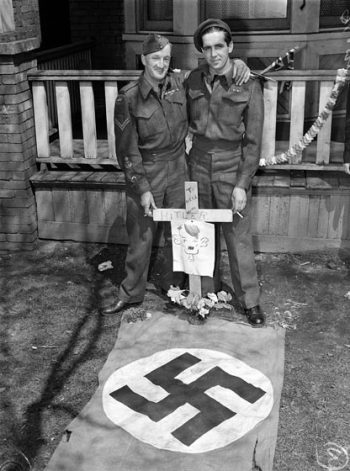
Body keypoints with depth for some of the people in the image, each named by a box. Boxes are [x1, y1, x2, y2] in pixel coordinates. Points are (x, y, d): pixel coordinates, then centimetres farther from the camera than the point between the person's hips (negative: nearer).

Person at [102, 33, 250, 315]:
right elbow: (127, 149, -11)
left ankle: (172, 286, 36)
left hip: (178, 169, 3)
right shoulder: (128, 98, -13)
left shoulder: (181, 83, -3)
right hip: (145, 172, -3)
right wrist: (143, 188, -15)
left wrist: (237, 63, -10)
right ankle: (131, 294, 28)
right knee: (141, 236, 9)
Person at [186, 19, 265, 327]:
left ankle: (250, 300, 18)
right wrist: (187, 168, 4)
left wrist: (242, 184, -14)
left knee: (238, 237, 3)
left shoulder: (249, 85, -10)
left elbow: (253, 141, -9)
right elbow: (187, 123, 10)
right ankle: (207, 292, 30)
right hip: (198, 164, 4)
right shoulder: (194, 81, 1)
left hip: (232, 166, -4)